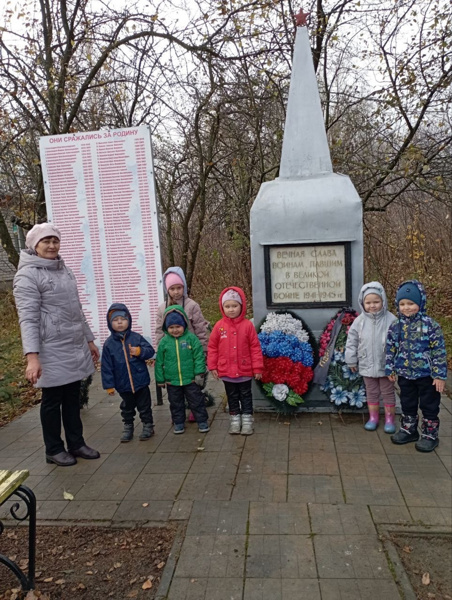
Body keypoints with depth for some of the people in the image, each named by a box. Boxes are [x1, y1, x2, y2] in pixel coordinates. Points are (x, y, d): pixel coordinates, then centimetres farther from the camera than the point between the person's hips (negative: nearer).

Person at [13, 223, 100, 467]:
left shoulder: (64, 270, 12)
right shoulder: (28, 275, -11)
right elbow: (28, 319, -19)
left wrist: (89, 339, 20)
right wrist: (32, 356, -27)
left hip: (74, 348, 7)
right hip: (52, 352, -7)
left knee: (73, 399, 16)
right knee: (53, 401, 8)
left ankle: (76, 444, 29)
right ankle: (54, 449, 25)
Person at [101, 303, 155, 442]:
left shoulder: (136, 338, -7)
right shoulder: (109, 344, -7)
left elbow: (151, 351, -7)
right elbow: (106, 366, -5)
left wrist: (140, 351, -26)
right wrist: (109, 385, -5)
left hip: (141, 381, -1)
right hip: (123, 384, 1)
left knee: (144, 406, 12)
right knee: (127, 407, 19)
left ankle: (148, 426, 28)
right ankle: (128, 427, 36)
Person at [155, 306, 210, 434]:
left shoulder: (191, 338, -9)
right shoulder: (164, 342, -2)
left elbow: (199, 357, -8)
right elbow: (159, 362, 3)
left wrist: (199, 373, -11)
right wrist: (160, 379, 5)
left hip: (191, 379, -2)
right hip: (172, 381, 2)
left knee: (196, 401, 9)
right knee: (176, 404, 16)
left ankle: (202, 421, 24)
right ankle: (178, 423, 33)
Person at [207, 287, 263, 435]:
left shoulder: (247, 325, -11)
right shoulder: (219, 326, -6)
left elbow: (255, 348, -7)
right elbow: (212, 347, 1)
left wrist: (257, 368, -6)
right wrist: (212, 366, -1)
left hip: (245, 370, -1)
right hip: (226, 371, 2)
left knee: (246, 395, 13)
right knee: (232, 397, 17)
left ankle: (247, 419, 25)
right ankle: (235, 419, 30)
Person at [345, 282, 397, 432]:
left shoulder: (390, 320, -13)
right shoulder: (359, 321, -6)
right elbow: (352, 341, 1)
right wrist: (351, 361, 3)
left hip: (386, 365, -2)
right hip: (367, 365, 2)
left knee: (388, 392, 12)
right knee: (371, 392, 16)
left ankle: (389, 419, 27)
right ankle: (373, 417, 30)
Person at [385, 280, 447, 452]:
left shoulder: (430, 325, -15)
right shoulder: (396, 326, -2)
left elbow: (439, 351, -13)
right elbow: (391, 349, 7)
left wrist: (440, 375, -13)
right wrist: (390, 369, 8)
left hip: (427, 375, -4)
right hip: (405, 374, 4)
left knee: (429, 406, 10)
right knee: (407, 405, 19)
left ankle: (430, 435, 26)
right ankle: (408, 430, 37)